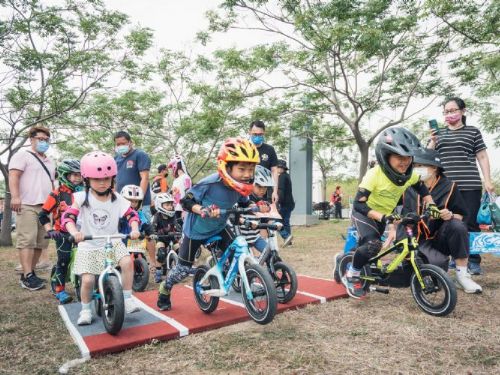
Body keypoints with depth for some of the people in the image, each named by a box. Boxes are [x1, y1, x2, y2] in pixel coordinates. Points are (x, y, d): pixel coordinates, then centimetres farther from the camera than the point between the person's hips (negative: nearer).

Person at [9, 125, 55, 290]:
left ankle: (29, 272, 13)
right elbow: (13, 175, -9)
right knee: (27, 240, -12)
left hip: (46, 207, 8)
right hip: (27, 205, -7)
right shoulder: (23, 155, 4)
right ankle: (28, 276, -13)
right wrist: (15, 196, -22)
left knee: (41, 242, 5)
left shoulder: (49, 162, 27)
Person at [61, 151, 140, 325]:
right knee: (87, 280, -11)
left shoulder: (117, 199, -4)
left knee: (127, 262, -24)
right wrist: (74, 231, -37)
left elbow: (132, 215, -7)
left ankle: (127, 299, -7)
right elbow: (68, 216, -18)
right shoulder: (82, 197, -9)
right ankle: (85, 310, 18)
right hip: (89, 246, -1)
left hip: (112, 242, 1)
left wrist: (135, 229, -27)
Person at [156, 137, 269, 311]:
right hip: (196, 230, -5)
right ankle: (164, 292, 32)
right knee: (183, 269, 5)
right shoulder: (209, 184, -32)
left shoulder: (240, 186, -15)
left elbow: (244, 205, 4)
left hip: (219, 228, 5)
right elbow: (186, 201, -23)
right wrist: (203, 210, -40)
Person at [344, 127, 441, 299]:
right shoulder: (374, 175, -32)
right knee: (372, 245, -27)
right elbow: (359, 204, -35)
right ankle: (352, 275, -6)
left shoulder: (410, 175, -15)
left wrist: (431, 204, -11)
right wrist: (383, 218, -45)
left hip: (385, 215, 6)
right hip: (364, 213, -6)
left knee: (366, 247, 14)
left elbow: (422, 189, 7)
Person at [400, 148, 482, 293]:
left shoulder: (449, 187, -5)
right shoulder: (409, 188, 0)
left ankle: (462, 275, -19)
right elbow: (403, 216, 10)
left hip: (441, 239, 0)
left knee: (457, 225, -34)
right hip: (420, 241, 0)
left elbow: (461, 216, 0)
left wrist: (451, 215, -22)